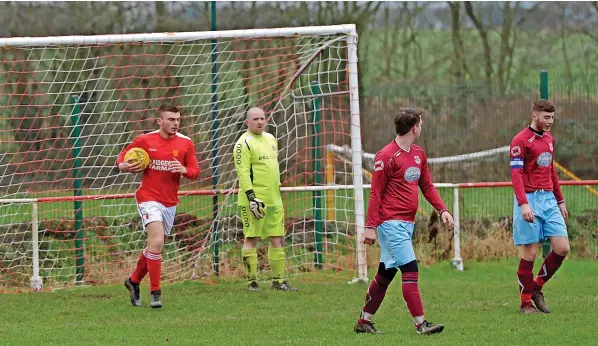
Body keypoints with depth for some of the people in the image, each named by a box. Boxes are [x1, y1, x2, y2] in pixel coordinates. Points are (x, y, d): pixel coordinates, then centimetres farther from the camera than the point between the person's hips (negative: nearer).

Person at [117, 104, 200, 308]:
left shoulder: (185, 143, 1)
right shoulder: (145, 141, -6)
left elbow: (195, 172, 2)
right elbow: (123, 156, 6)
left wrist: (184, 170, -20)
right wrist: (123, 166, -17)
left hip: (170, 203, 4)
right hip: (149, 198, -4)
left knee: (154, 247, 14)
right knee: (157, 242, -20)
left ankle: (134, 281, 37)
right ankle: (155, 292, -13)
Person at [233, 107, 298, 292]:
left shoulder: (270, 139, 17)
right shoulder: (244, 143, -9)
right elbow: (242, 172, -16)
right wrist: (251, 197, -23)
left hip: (273, 200, 8)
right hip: (254, 200, -8)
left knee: (277, 239, 7)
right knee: (251, 238, -5)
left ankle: (278, 280, 13)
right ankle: (252, 281, -2)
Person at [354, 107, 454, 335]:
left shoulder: (418, 154, 13)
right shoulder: (386, 156, -11)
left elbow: (427, 186, 20)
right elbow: (376, 193, -11)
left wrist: (442, 209, 7)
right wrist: (370, 226, -13)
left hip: (407, 223, 9)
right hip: (391, 222, -8)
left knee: (385, 274, 13)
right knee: (410, 271, -13)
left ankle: (364, 322, 21)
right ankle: (420, 323, -14)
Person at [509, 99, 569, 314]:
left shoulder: (549, 139, 16)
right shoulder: (521, 140, -8)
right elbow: (516, 174, -15)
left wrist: (560, 201, 22)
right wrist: (524, 204, -25)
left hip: (549, 199, 7)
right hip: (530, 199, -7)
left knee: (562, 248, -2)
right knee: (529, 254, -4)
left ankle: (537, 287, 16)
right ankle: (526, 302, 6)